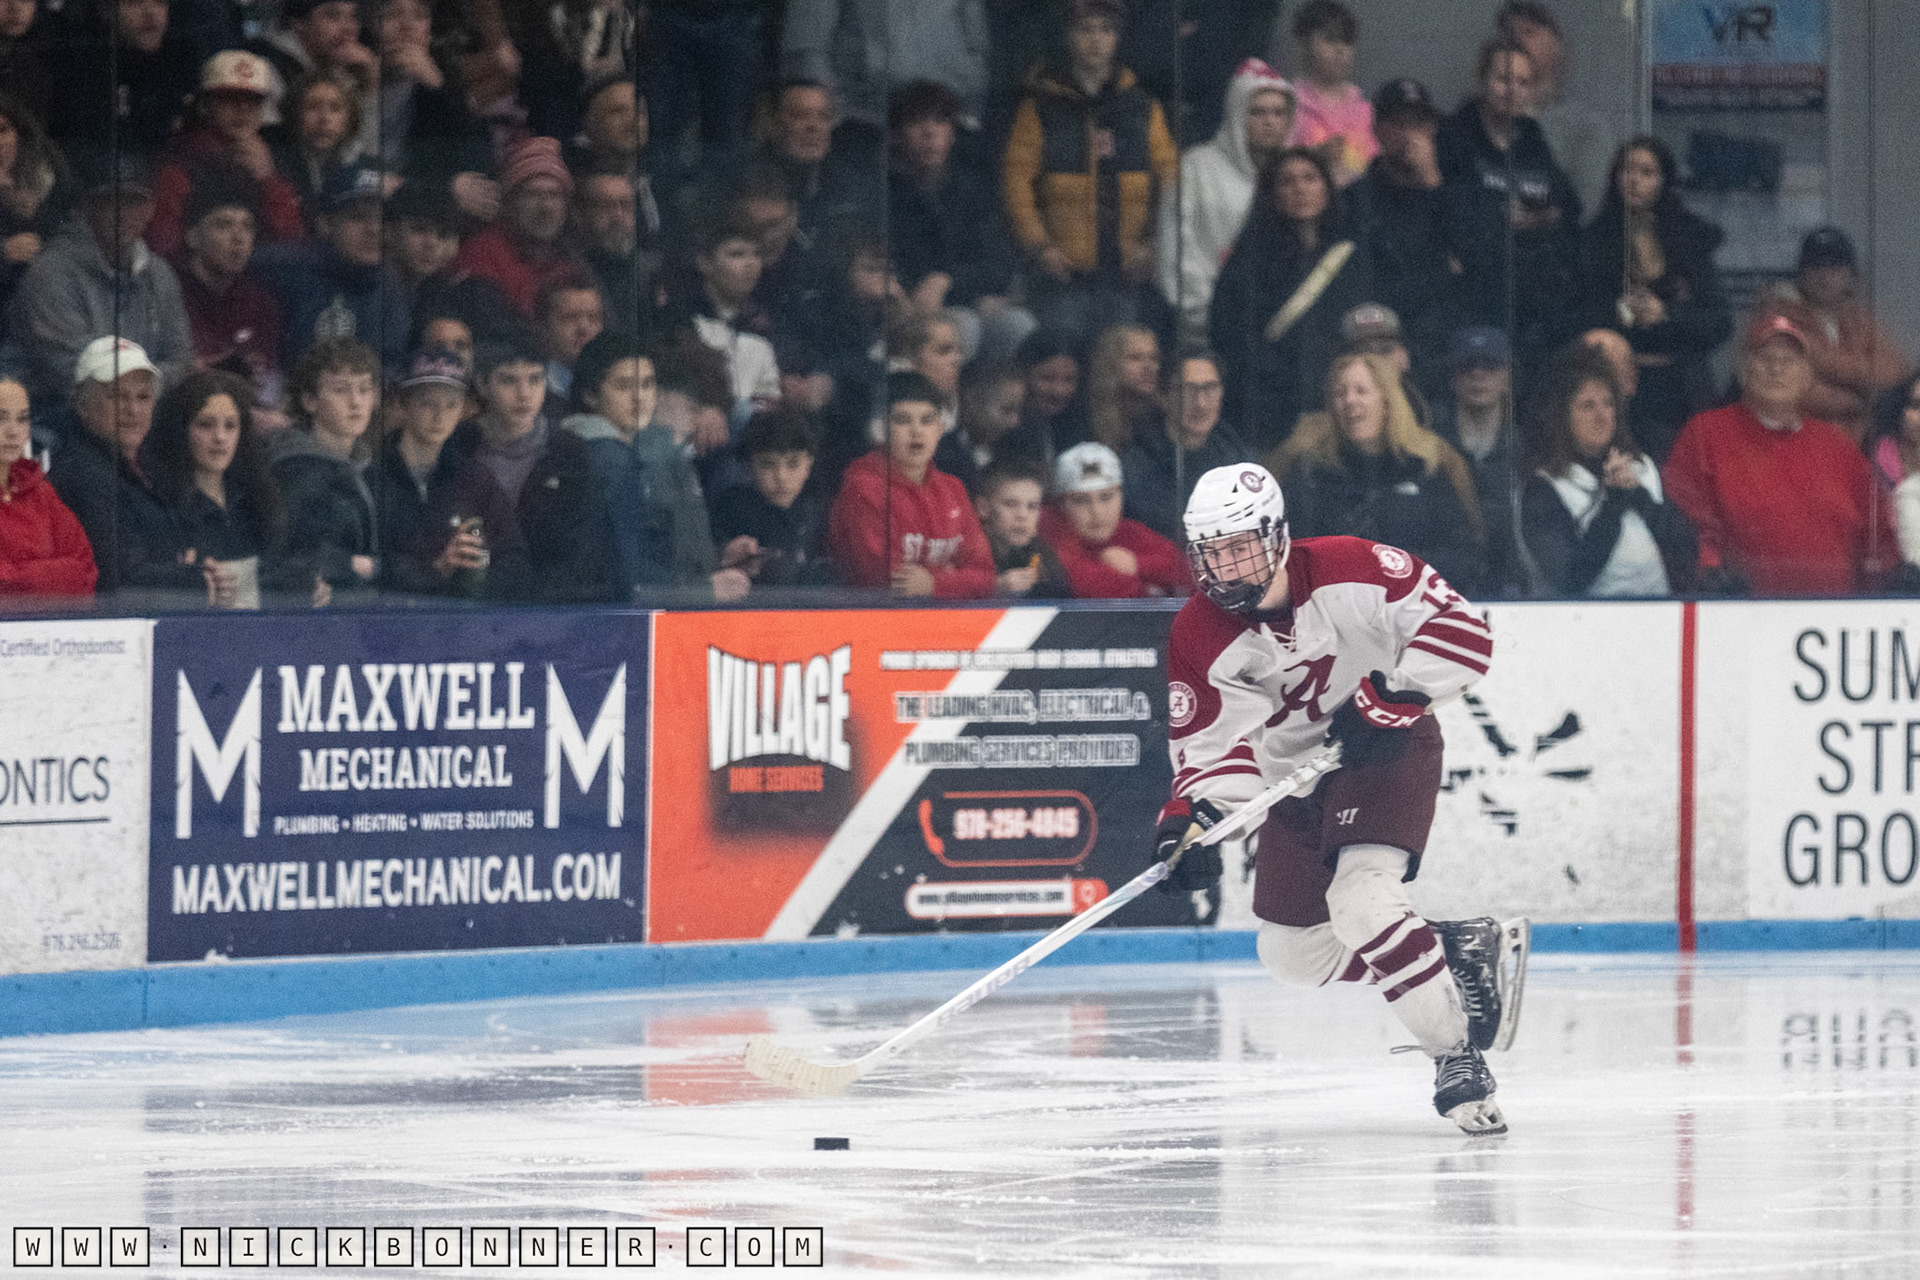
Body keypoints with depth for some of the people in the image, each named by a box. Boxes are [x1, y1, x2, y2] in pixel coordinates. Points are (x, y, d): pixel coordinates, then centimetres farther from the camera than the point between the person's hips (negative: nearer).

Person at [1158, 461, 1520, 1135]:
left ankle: (1456, 1056, -20)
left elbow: (1462, 628, -19)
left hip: (1388, 747, -6)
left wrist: (1393, 694, -30)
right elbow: (1208, 743, -12)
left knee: (1360, 900, -29)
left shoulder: (1352, 571, -23)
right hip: (1296, 772, 6)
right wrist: (1190, 818, -30)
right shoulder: (1198, 637, -13)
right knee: (1294, 954, 7)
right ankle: (1458, 947, 20)